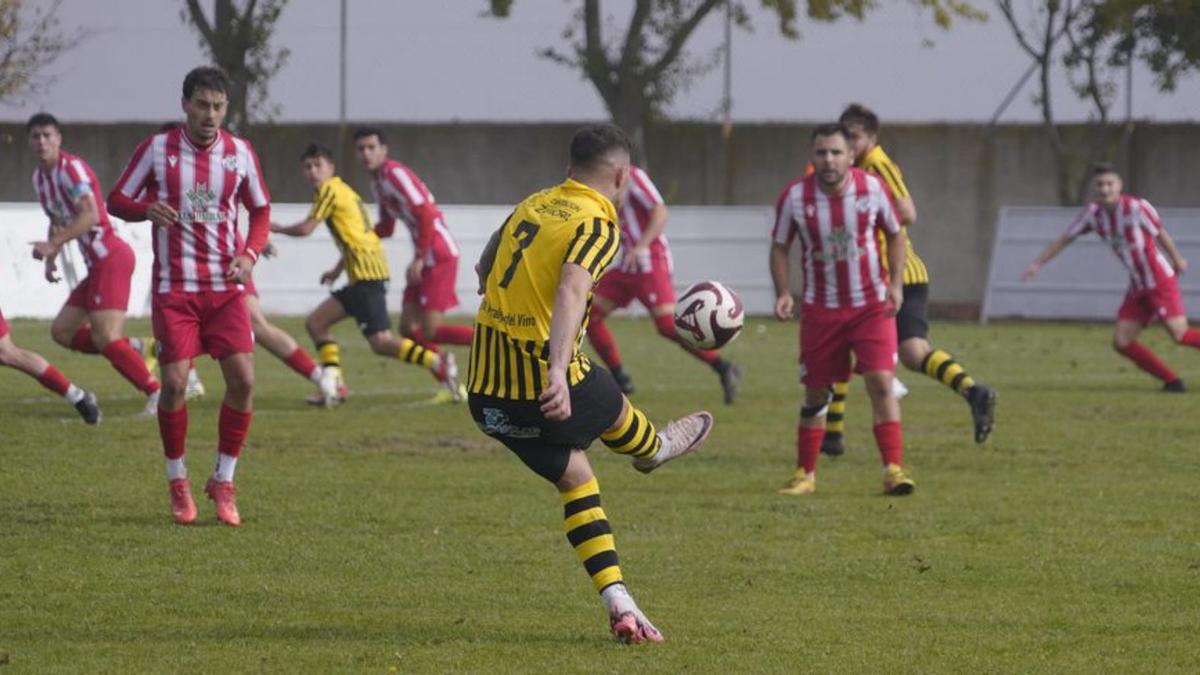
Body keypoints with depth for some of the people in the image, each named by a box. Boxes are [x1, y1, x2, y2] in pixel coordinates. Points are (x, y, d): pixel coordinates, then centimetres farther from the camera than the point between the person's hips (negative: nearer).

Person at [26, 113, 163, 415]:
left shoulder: (71, 168, -12)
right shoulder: (40, 178, 16)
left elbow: (90, 215, -24)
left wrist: (52, 245, -27)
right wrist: (50, 259, 15)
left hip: (110, 257, -10)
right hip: (98, 264, 10)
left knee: (105, 338, -18)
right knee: (62, 331, 8)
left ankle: (157, 393, -14)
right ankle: (141, 350, 8)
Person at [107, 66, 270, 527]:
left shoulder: (240, 153, 3)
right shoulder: (157, 149, -3)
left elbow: (261, 210, 13)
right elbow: (116, 200, 3)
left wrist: (249, 255, -5)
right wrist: (146, 209, -20)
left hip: (225, 286, 2)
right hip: (174, 287, -2)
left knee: (243, 380, -8)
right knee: (174, 383, -9)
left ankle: (223, 481, 8)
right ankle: (177, 483, 10)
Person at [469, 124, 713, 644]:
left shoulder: (531, 205, 11)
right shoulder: (598, 225, -11)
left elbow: (484, 270, 24)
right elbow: (571, 288, -29)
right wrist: (557, 372, -39)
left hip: (486, 393, 7)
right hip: (544, 380, -7)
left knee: (573, 476, 19)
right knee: (613, 409, 26)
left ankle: (618, 605, 16)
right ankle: (653, 450, 60)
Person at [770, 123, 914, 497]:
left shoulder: (872, 187, -8)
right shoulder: (795, 196, -9)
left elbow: (894, 235, 7)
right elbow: (779, 247, 4)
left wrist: (896, 284, -5)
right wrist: (783, 293, -11)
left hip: (872, 305, -1)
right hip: (821, 308, 1)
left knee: (881, 382, -13)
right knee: (815, 392, 6)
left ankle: (893, 468, -11)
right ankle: (805, 473, 20)